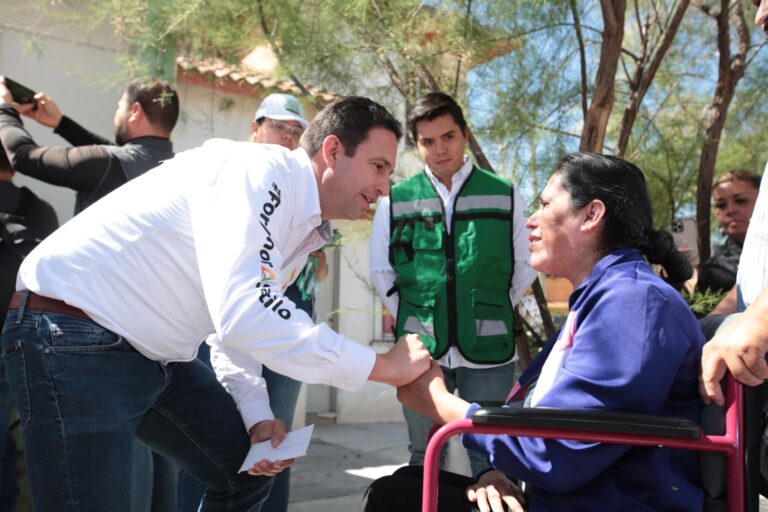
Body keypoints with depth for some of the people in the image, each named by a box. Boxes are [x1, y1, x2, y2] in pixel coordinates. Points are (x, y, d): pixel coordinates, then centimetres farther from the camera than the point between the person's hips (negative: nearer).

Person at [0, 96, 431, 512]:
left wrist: (257, 415, -1)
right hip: (75, 336, -9)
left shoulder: (306, 227, 9)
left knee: (250, 466, 11)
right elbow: (244, 314, -35)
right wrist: (383, 366, -27)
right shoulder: (259, 171, -22)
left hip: (154, 351, 10)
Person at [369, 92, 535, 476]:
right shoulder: (396, 200, 3)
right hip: (420, 350, 1)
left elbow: (524, 267, 10)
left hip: (489, 352, 0)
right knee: (424, 458, 12)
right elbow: (381, 271, 11)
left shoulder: (504, 196, 3)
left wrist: (492, 315, 8)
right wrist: (411, 318, 7)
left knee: (489, 458, 9)